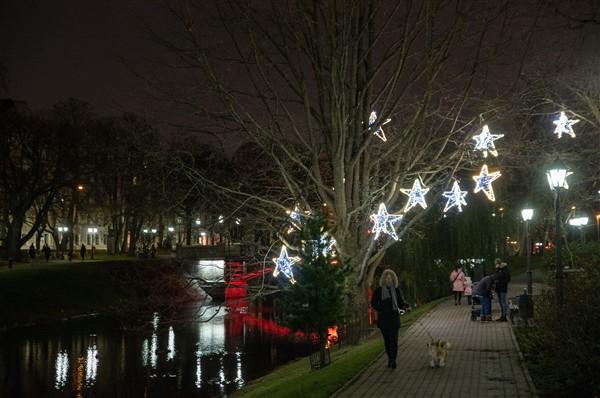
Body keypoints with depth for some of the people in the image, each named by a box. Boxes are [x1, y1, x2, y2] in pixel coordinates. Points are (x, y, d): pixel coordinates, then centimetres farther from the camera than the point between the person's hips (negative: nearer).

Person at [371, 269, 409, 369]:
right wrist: (380, 309, -13)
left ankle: (393, 360, -14)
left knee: (393, 339, -10)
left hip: (394, 318, 0)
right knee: (387, 340, 7)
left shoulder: (397, 290, 5)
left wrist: (405, 305, -13)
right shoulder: (378, 290, 1)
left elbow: (401, 302, 9)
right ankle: (390, 359, 19)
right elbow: (373, 303, 5)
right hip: (383, 318, 0)